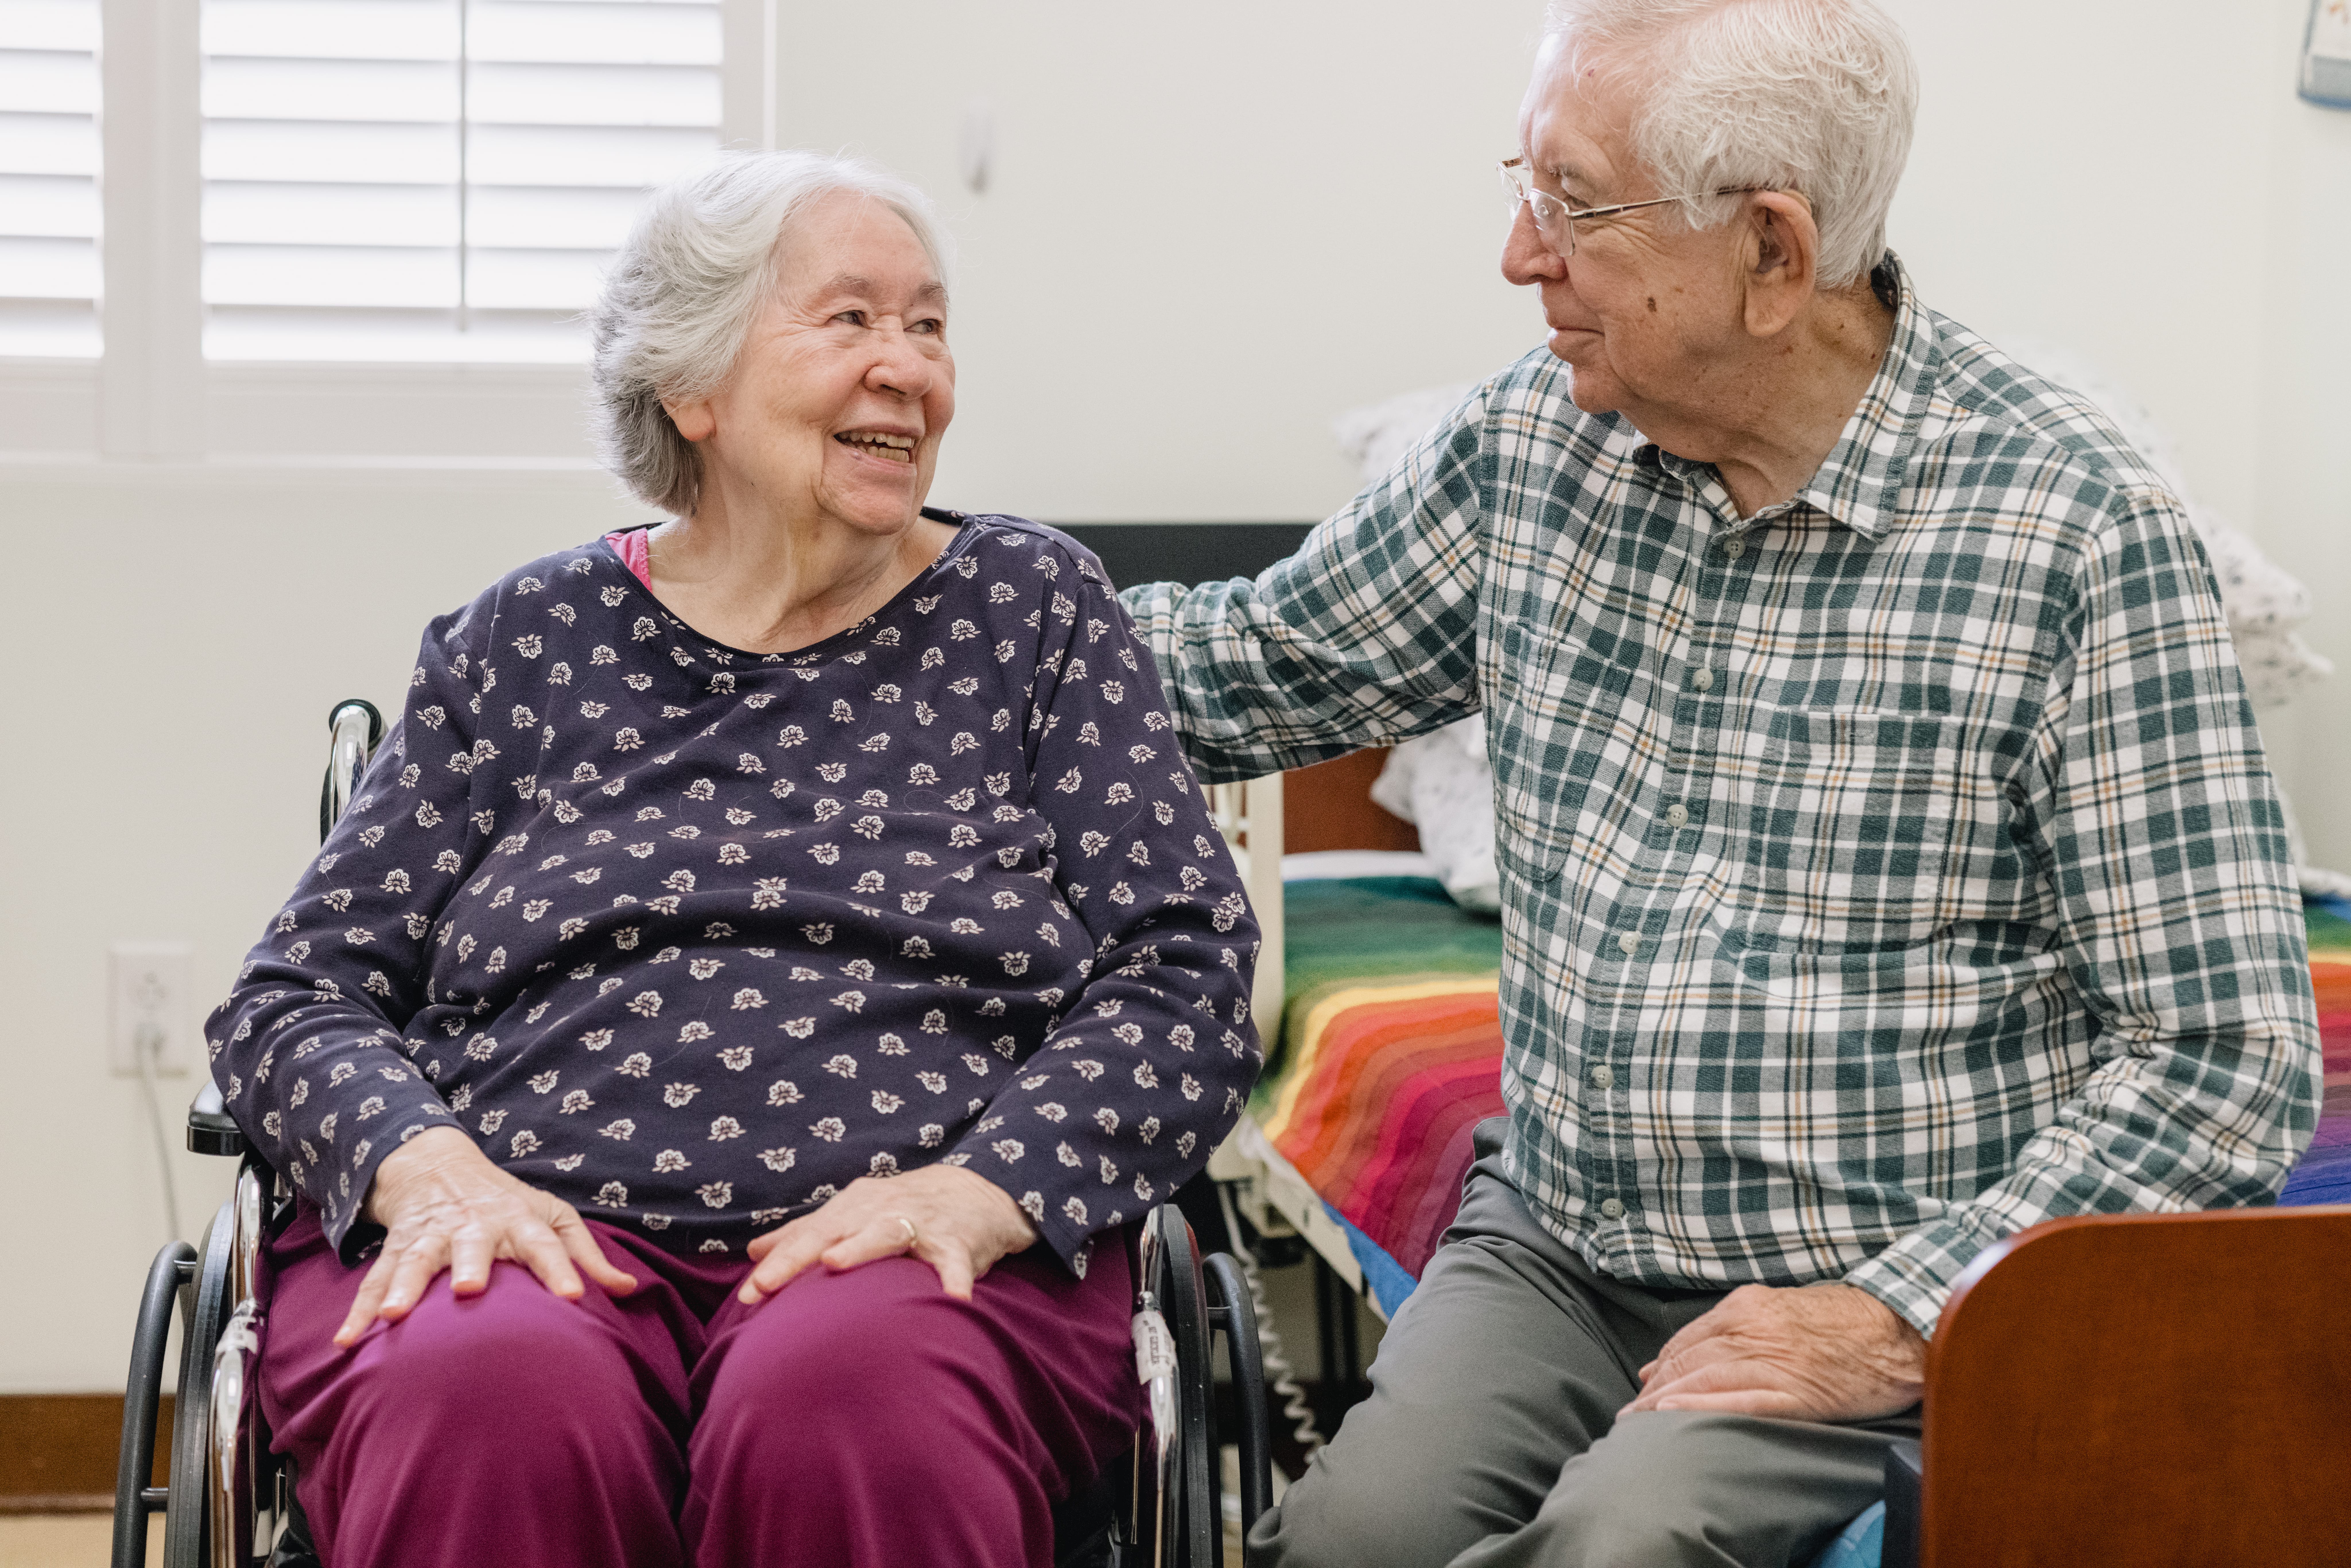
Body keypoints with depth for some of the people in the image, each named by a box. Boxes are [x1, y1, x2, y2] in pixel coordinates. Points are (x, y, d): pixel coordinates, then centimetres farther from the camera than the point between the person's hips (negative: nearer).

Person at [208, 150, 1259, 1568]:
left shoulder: (1032, 611, 15)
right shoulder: (531, 640, 15)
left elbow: (1188, 977, 6)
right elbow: (298, 998, 13)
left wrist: (980, 1188, -12)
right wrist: (426, 1169, -9)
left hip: (919, 1248, 0)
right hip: (527, 1231, 1)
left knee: (857, 1400, -36)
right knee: (490, 1401, -35)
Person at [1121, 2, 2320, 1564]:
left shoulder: (2078, 536, -12)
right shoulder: (1537, 438, 5)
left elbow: (2233, 1058, -12)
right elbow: (1257, 667, 23)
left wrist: (1899, 1321, -17)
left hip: (1889, 1300, -4)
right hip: (1552, 1245, 5)